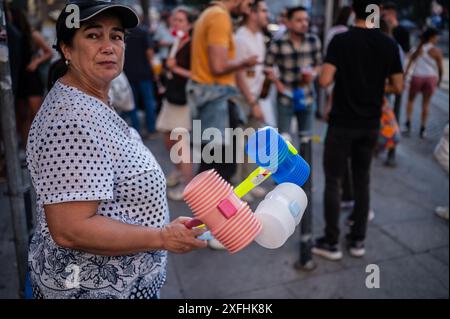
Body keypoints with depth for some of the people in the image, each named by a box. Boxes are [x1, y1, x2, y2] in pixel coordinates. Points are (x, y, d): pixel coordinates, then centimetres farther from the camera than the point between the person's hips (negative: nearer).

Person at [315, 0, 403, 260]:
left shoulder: (341, 40, -11)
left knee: (334, 181, 4)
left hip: (342, 123, -4)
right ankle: (358, 240, 22)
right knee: (362, 180, 14)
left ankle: (331, 243, 10)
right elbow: (398, 87, 3)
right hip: (370, 124, 4)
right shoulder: (389, 44, 0)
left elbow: (325, 81, -18)